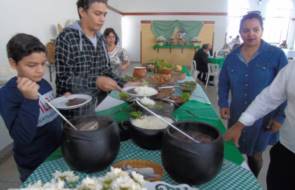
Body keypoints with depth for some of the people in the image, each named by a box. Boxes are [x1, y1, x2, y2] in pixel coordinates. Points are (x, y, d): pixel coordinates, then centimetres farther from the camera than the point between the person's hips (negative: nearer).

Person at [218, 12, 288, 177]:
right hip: (237, 116, 4)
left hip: (263, 118, -3)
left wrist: (281, 117, -10)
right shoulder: (232, 57, -1)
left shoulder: (276, 55, -11)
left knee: (255, 154, 15)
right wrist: (223, 104, -4)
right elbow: (223, 82, 8)